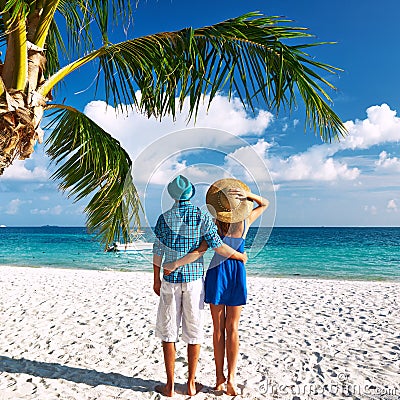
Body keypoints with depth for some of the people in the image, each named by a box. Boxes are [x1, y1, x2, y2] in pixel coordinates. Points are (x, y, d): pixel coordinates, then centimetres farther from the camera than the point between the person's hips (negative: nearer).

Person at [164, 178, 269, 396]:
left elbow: (201, 250, -24)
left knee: (218, 328, 10)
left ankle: (220, 378, 19)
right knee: (232, 328, 10)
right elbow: (265, 204, 9)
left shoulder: (215, 224, -13)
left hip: (217, 273, -1)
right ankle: (231, 378, 5)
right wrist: (248, 195, -7)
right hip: (237, 274, 1)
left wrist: (176, 264, -25)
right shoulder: (245, 222, -7)